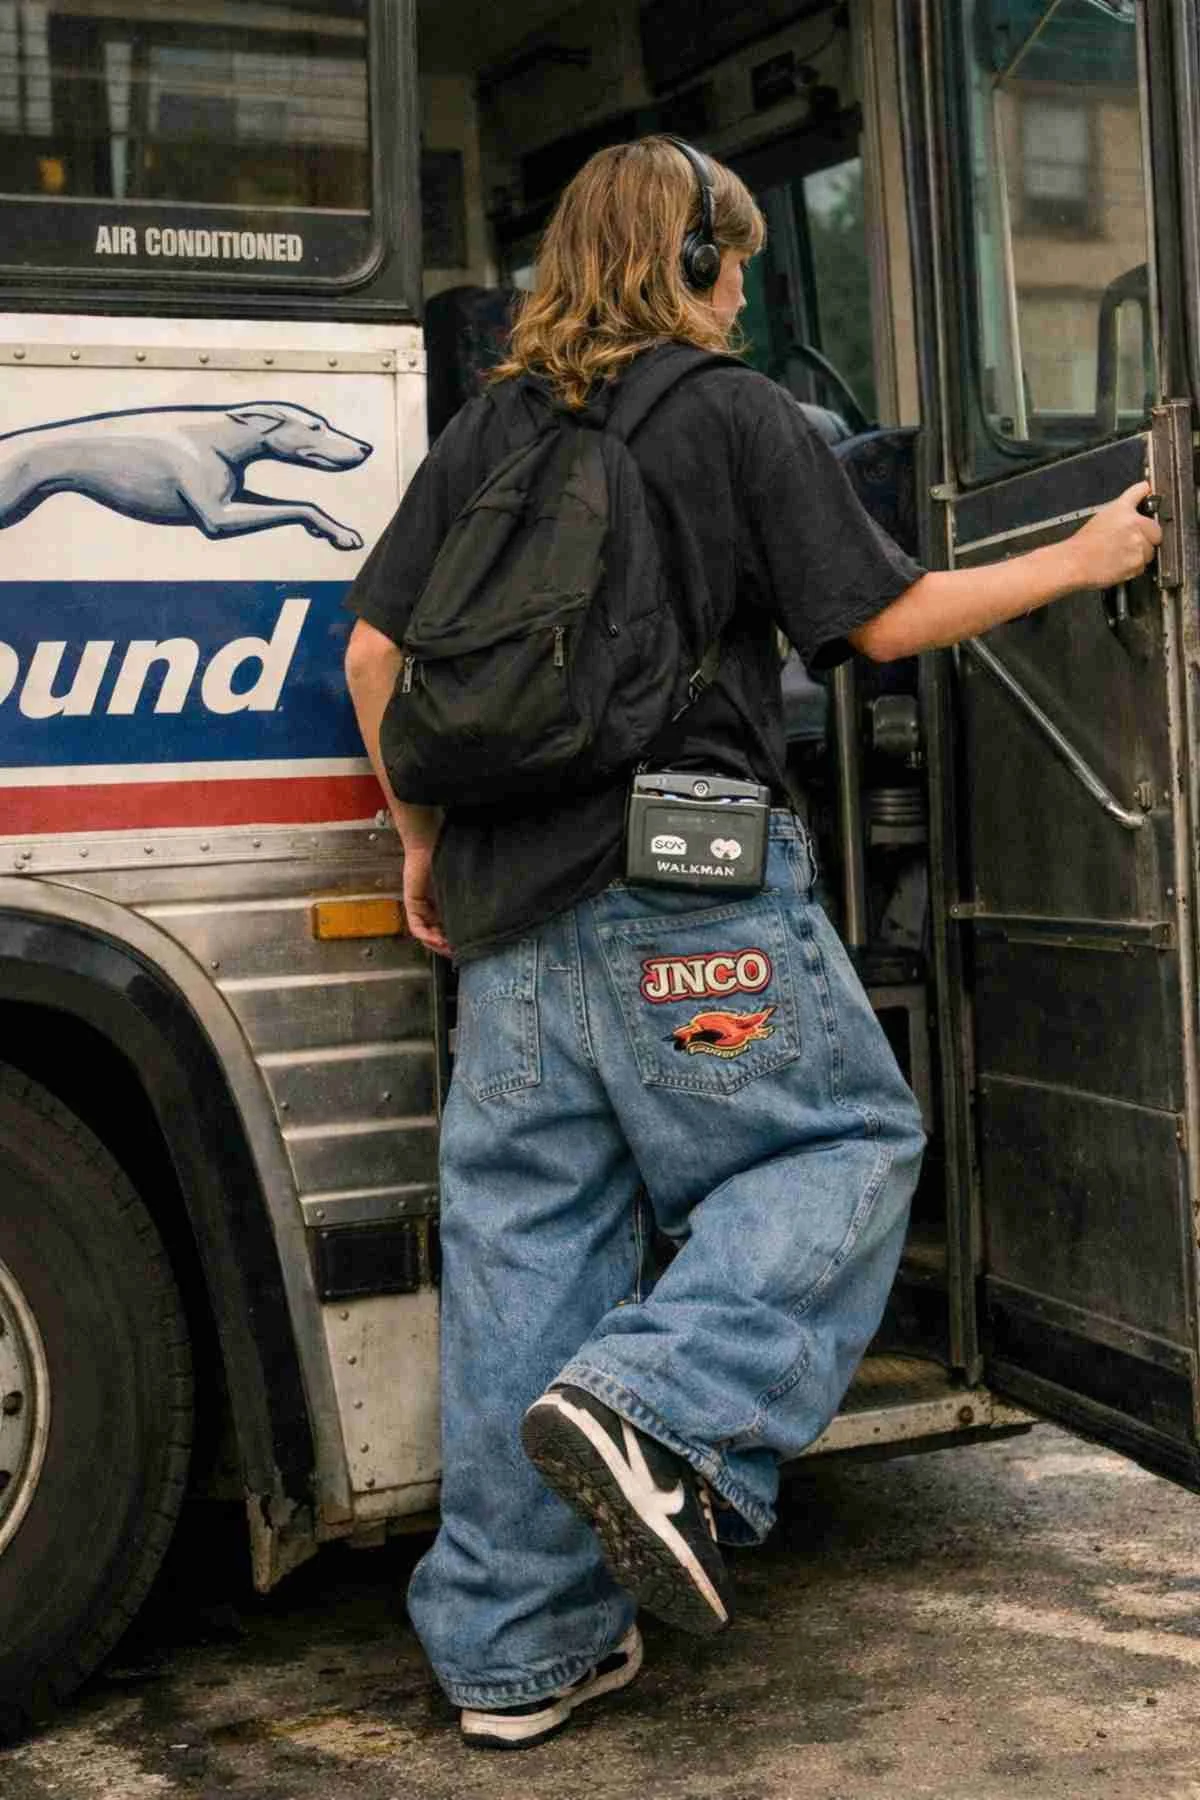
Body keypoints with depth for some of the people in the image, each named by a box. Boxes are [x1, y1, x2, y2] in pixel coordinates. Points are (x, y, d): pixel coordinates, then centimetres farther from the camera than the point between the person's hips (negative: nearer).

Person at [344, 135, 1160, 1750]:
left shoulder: (486, 431, 15)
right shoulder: (738, 415, 0)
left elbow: (375, 655, 11)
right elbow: (884, 621, 0)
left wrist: (423, 845, 20)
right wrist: (1075, 565, 13)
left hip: (508, 905, 6)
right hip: (686, 892, -6)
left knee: (527, 1242, 7)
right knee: (848, 1139, 10)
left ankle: (514, 1647, 13)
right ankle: (656, 1409, -12)